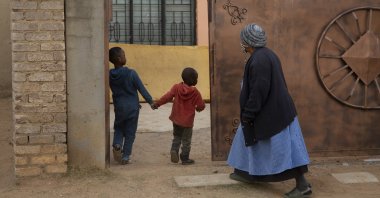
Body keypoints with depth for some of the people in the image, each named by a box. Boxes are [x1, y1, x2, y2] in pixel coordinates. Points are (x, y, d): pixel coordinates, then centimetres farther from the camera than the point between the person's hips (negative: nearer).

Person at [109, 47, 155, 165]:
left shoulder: (110, 75, -4)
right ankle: (125, 156, 10)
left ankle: (117, 145, -3)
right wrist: (151, 101, 2)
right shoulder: (131, 73, -17)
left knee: (118, 128, 23)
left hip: (119, 107, 3)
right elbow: (142, 89, -11)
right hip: (132, 107, -3)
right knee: (130, 133, 8)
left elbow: (115, 91, 8)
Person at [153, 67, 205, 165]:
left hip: (176, 119, 3)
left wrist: (157, 104, -3)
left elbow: (167, 97, -12)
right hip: (188, 121, -3)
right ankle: (185, 159, 15)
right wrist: (198, 108, 14)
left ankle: (174, 150, -3)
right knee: (186, 140, 10)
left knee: (177, 137, 21)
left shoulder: (176, 87, -6)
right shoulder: (195, 92, -12)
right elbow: (201, 105, -9)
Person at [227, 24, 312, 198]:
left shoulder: (258, 59, -21)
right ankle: (247, 173, 36)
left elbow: (259, 89, -25)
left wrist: (247, 113, -19)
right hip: (274, 108, 11)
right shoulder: (267, 55, 11)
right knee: (250, 138, 22)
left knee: (284, 147, -8)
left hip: (270, 111, -11)